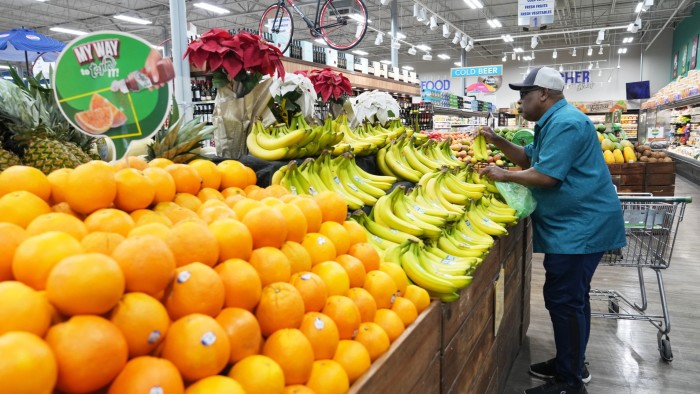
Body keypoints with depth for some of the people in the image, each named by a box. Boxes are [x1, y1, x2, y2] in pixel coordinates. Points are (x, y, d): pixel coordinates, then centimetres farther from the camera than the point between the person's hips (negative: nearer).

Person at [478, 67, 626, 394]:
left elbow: (545, 176, -24)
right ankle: (572, 364, 33)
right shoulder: (553, 123, 16)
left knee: (564, 300, -6)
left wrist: (503, 175, -12)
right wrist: (497, 141, 8)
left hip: (580, 226, -11)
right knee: (572, 298, 19)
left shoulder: (564, 124, -19)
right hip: (574, 224, 11)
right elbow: (529, 159, 20)